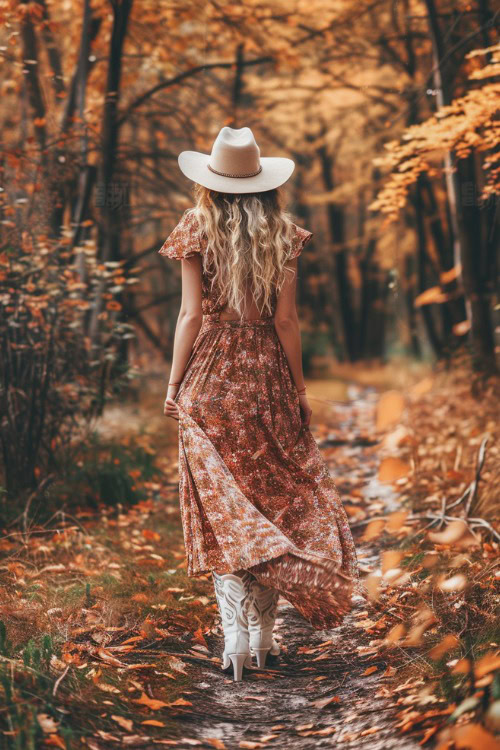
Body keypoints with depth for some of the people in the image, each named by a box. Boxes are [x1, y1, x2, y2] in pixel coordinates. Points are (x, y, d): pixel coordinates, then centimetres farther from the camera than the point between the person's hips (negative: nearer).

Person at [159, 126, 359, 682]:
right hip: (266, 377, 1)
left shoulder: (198, 229, -3)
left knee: (223, 511, 4)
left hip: (210, 378, -1)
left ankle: (236, 638, -1)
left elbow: (190, 315, -5)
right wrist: (298, 388, 7)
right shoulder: (282, 234, 1)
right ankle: (264, 636, 14)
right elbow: (285, 320, -1)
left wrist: (174, 385, 2)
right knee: (273, 500, 10)